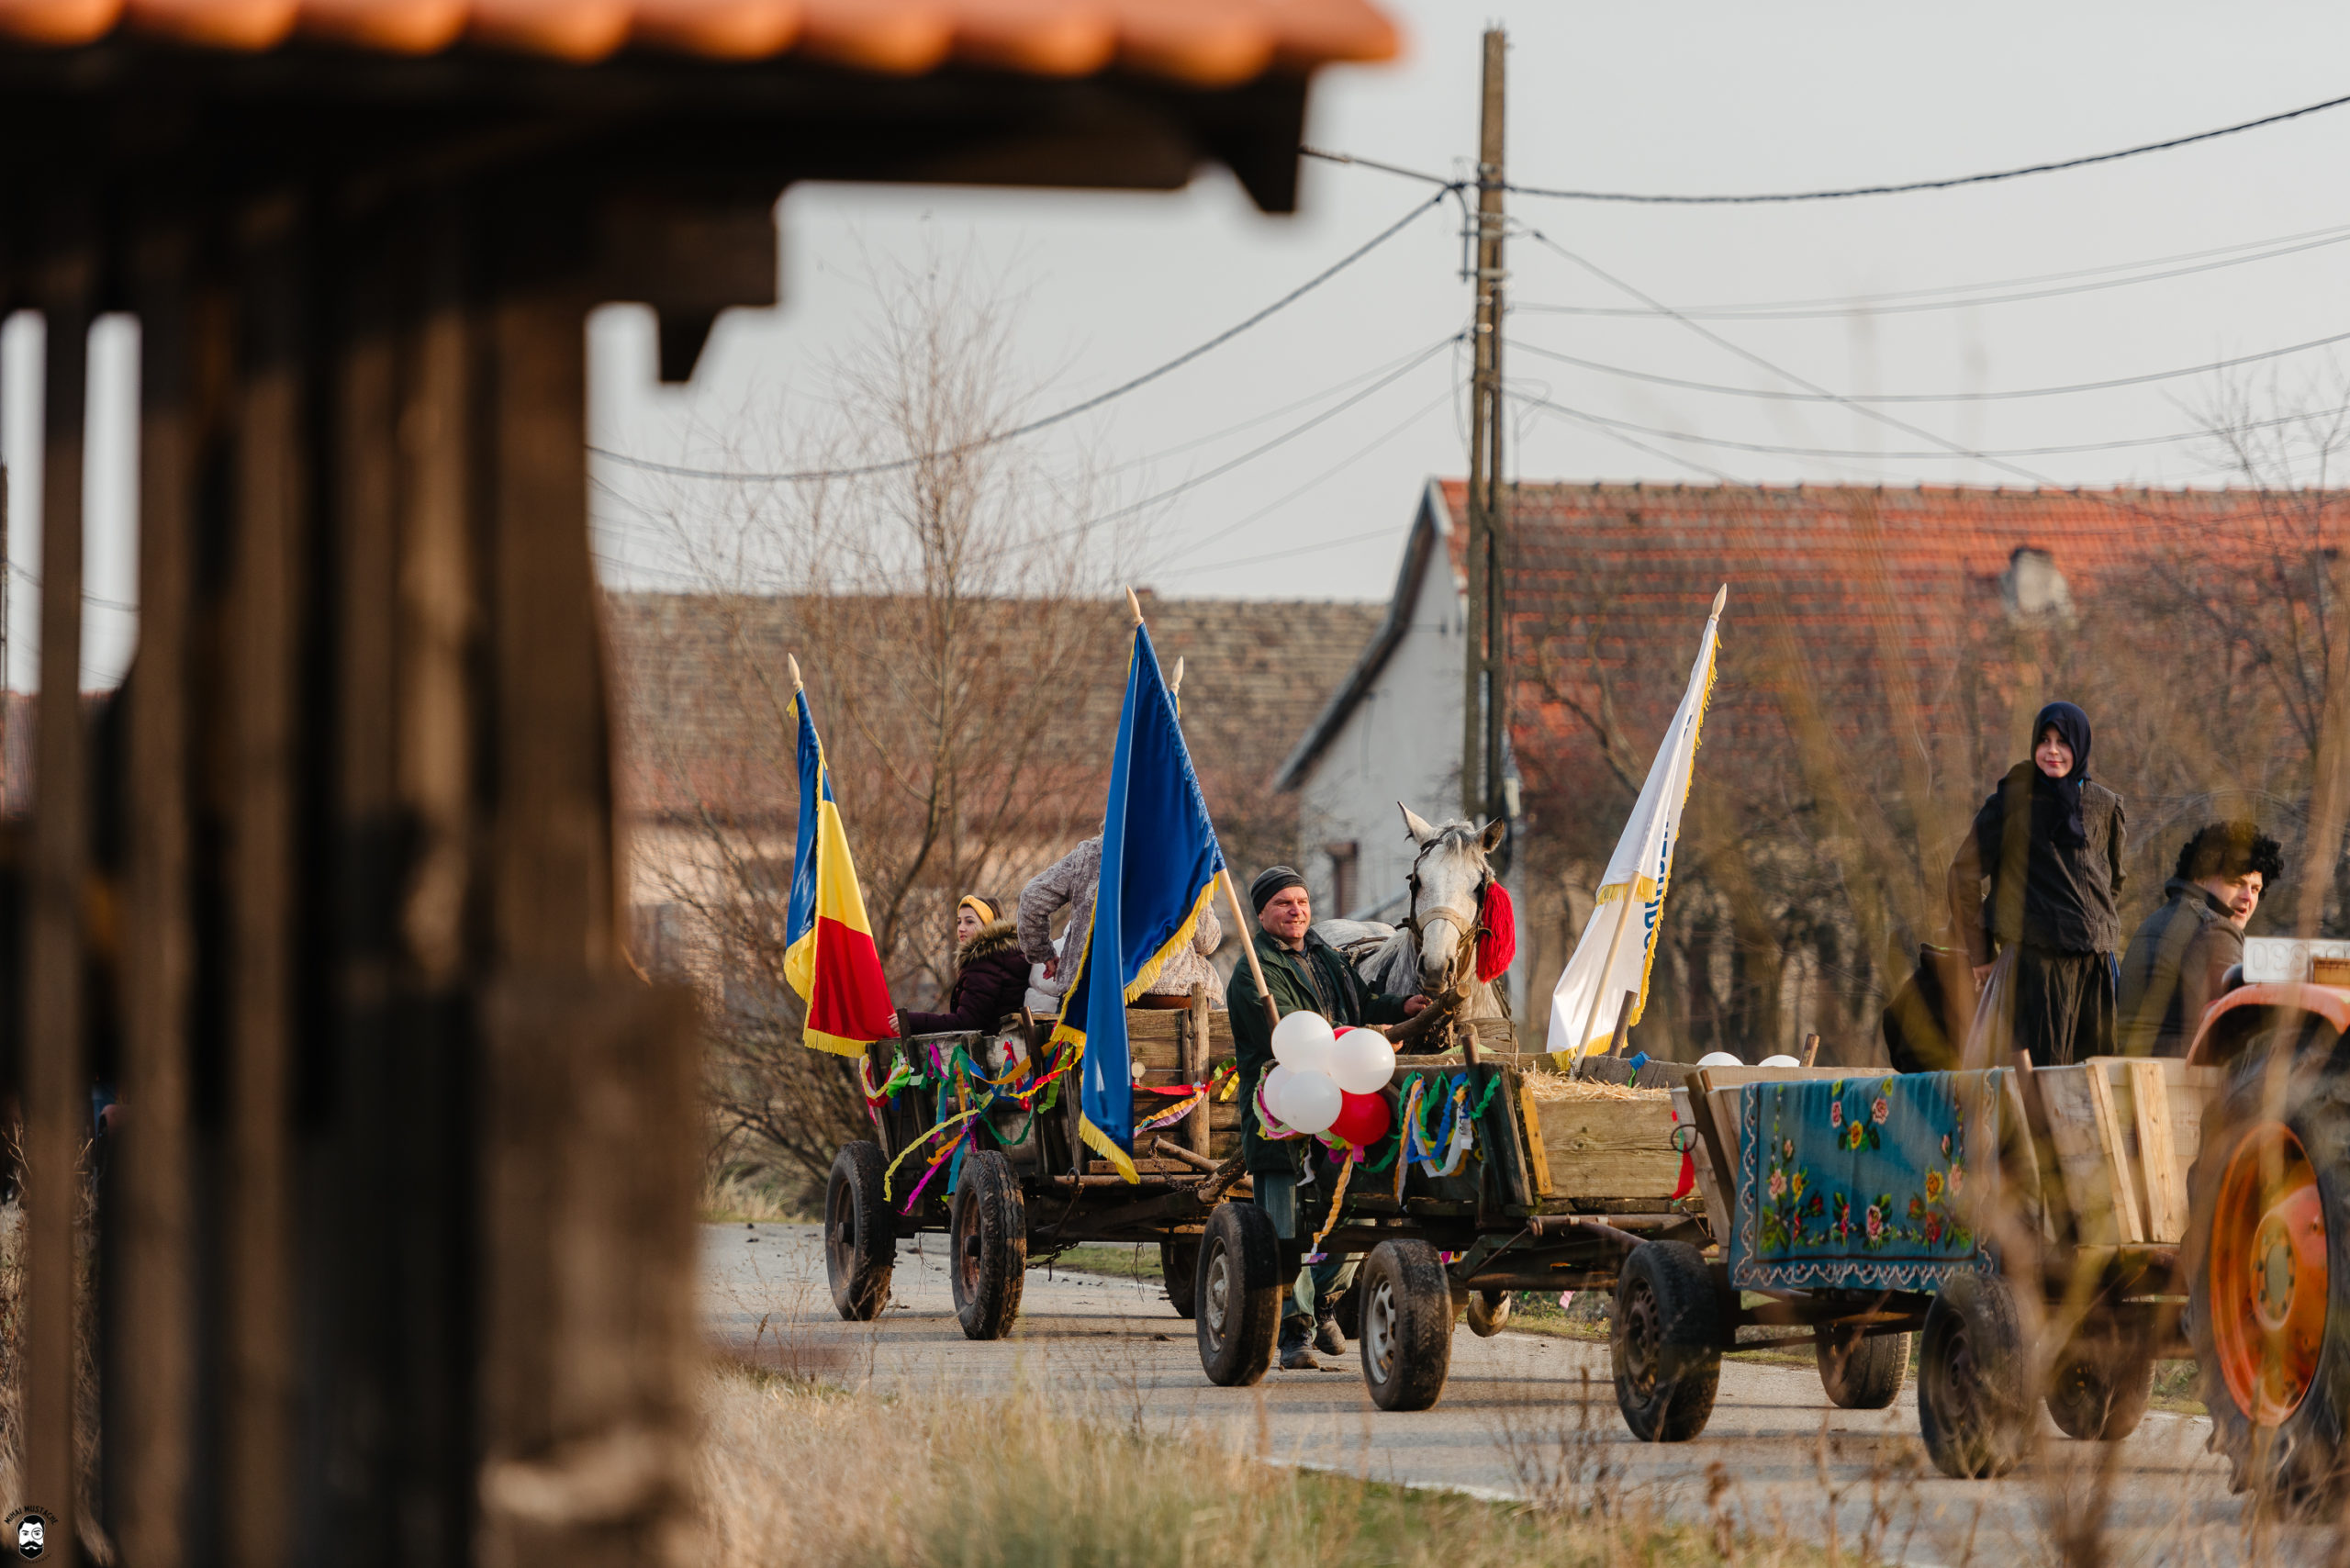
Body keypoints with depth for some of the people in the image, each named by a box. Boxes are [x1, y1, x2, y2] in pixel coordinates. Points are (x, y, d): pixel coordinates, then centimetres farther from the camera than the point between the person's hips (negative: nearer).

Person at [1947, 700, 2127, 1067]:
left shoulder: (2104, 806, 11)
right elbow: (1965, 872, 1)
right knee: (2043, 1068, -11)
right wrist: (1979, 953, 0)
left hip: (2094, 962, 4)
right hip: (2037, 958, -4)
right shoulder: (2012, 802, -1)